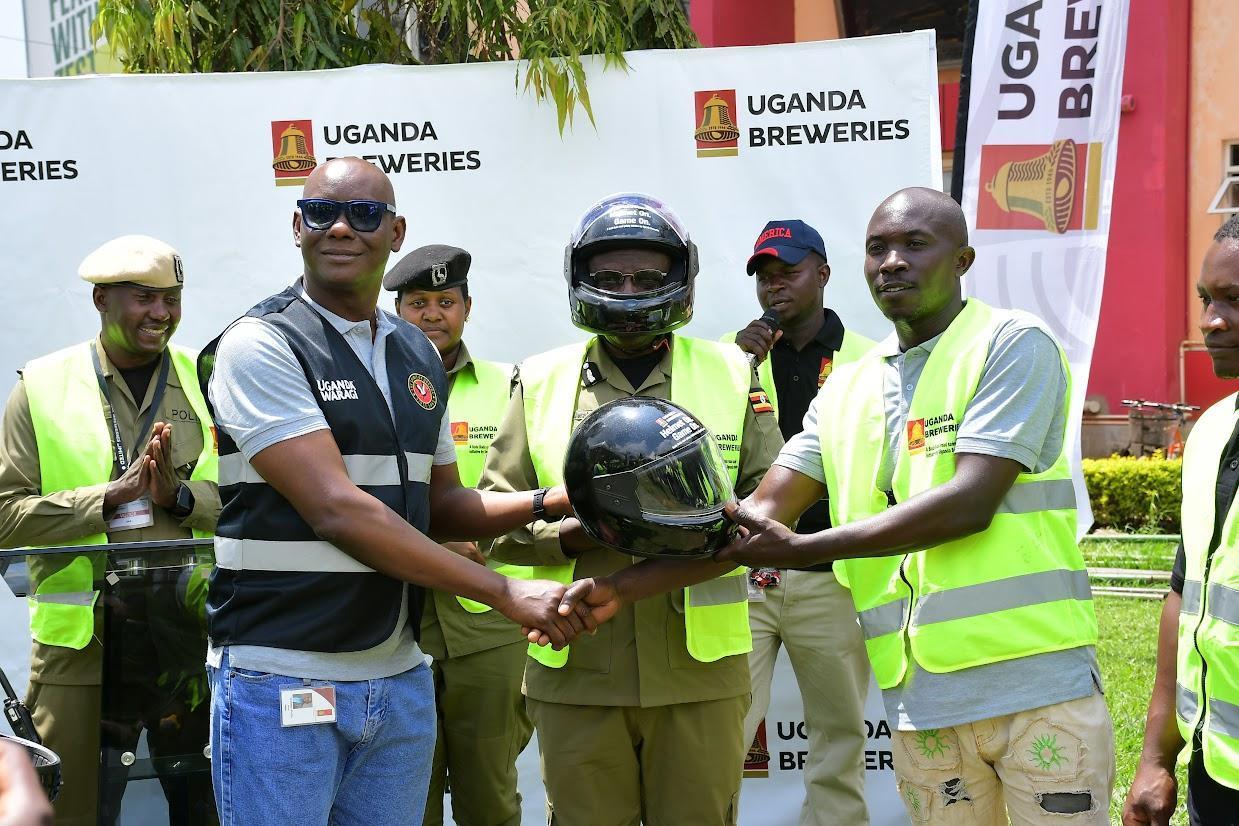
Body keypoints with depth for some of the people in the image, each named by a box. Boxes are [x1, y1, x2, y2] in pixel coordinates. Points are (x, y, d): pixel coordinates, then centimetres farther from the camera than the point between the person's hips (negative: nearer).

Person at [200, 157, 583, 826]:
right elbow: (335, 511, -19)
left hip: (400, 680, 7)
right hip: (284, 682, -6)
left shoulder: (418, 356, 13)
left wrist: (551, 502, 1)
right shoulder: (261, 345, -10)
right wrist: (506, 592, -18)